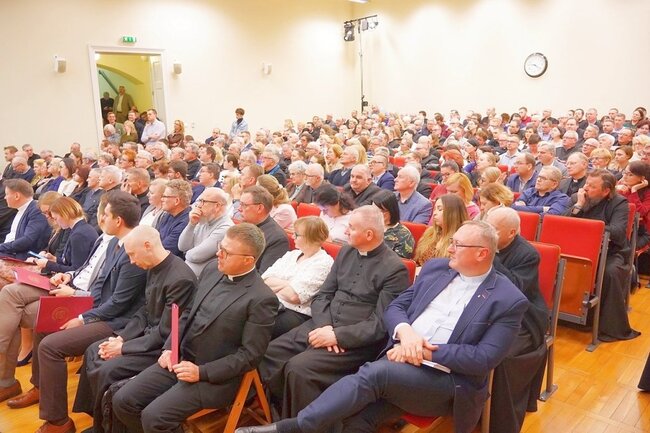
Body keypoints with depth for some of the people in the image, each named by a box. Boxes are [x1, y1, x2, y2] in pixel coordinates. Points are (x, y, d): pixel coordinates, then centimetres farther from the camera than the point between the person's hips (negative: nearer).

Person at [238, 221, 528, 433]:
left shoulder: (509, 300, -4)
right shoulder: (435, 268, 10)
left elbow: (484, 359, -11)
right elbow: (394, 308, 8)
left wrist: (425, 351, -17)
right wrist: (405, 331, -15)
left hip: (449, 382, -4)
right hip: (402, 364, 4)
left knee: (374, 373, -31)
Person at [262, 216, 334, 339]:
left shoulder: (323, 263, -7)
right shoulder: (292, 254, 17)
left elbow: (294, 296, -14)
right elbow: (264, 279, 8)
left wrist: (275, 285, 3)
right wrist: (286, 284, -8)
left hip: (297, 314, -7)